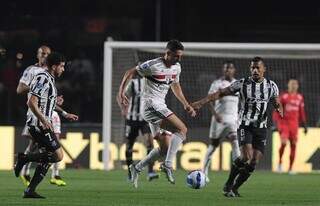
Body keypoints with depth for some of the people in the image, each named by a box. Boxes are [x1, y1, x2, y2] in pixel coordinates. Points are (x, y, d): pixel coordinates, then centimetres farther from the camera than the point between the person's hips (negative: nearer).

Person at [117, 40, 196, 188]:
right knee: (182, 129, -22)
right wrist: (121, 92, -13)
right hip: (151, 104, -9)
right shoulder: (153, 65, -15)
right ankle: (168, 165, -24)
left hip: (160, 106, 9)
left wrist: (186, 104, 19)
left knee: (165, 147, 7)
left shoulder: (176, 67, 9)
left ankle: (136, 168, 18)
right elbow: (130, 73, -7)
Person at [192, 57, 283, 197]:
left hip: (261, 127, 3)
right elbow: (220, 93, -4)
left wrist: (280, 110, -15)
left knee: (253, 162, -4)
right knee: (247, 156, -21)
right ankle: (228, 185, -4)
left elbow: (277, 104, 10)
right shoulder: (242, 84, -4)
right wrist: (201, 102, -11)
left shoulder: (271, 86, 3)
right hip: (245, 126, -3)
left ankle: (234, 188, 11)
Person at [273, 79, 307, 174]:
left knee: (293, 145, 3)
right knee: (284, 143, -18)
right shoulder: (284, 96, -4)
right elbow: (277, 110, -4)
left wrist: (305, 125, 16)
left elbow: (302, 113, 18)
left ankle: (290, 168, 10)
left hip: (294, 123, 4)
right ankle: (280, 162, 4)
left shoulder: (300, 97, 10)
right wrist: (276, 123, -12)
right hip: (284, 122, -4)